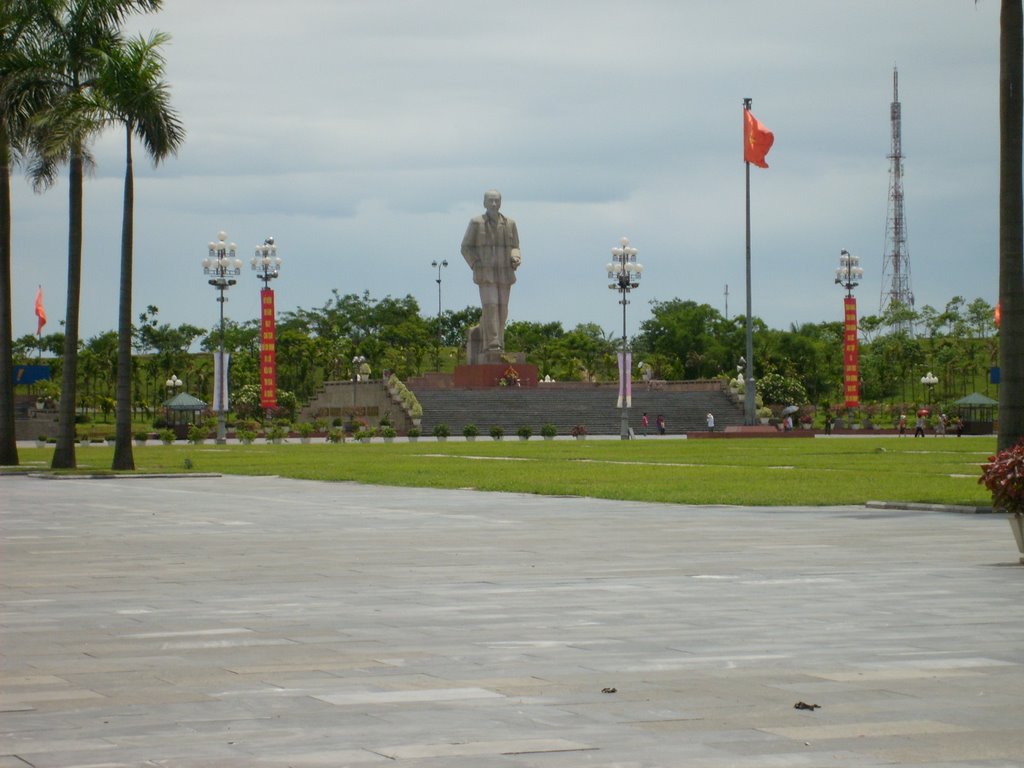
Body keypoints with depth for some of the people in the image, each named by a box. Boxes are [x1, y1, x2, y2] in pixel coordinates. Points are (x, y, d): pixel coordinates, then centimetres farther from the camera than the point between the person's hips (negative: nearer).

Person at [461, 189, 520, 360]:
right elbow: (466, 248, 2)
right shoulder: (476, 223, -1)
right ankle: (493, 345, -21)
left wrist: (515, 260, -7)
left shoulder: (509, 224, 8)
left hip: (505, 274, 4)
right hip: (485, 274, -4)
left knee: (502, 310, 3)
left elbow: (514, 247, 14)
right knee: (490, 306, -16)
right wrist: (476, 265, -12)